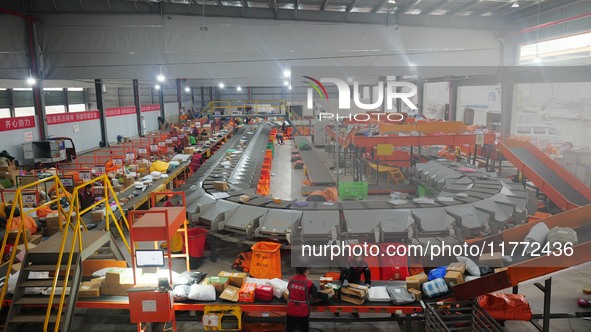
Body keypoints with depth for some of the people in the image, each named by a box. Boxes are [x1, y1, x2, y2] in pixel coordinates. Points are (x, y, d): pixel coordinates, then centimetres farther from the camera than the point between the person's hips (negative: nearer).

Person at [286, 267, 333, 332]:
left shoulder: (291, 280, -4)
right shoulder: (309, 283, -14)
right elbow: (316, 294, -8)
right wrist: (328, 296, 5)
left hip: (291, 310, 2)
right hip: (303, 311, -2)